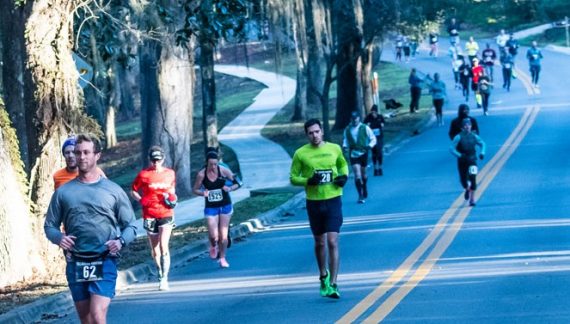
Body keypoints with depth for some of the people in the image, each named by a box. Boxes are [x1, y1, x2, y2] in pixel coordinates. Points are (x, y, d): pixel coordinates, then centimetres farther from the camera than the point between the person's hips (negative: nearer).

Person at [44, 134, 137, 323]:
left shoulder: (113, 191, 3)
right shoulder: (63, 192, 7)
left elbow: (130, 226, 7)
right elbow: (50, 225, 11)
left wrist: (121, 241, -14)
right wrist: (58, 238, -11)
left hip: (104, 262, -3)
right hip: (75, 263, 3)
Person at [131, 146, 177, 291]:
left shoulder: (170, 174, 6)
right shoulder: (143, 175, -1)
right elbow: (133, 191, 7)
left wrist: (173, 199, 0)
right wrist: (141, 200, -11)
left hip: (166, 215, 0)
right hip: (149, 216, 0)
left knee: (163, 246, -14)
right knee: (154, 249, 8)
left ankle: (164, 279, -14)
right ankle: (160, 275, 25)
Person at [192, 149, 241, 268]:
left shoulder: (224, 171, -11)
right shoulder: (201, 174, -12)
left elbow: (237, 183, -1)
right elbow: (195, 190, -2)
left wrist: (230, 188, -22)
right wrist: (203, 193, -23)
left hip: (225, 206, 1)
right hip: (211, 208, -1)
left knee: (223, 235, 2)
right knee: (213, 235, -9)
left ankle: (222, 258, 20)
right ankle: (214, 246, 27)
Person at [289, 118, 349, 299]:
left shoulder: (334, 149, 2)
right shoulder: (300, 154, -3)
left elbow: (343, 164, 21)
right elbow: (293, 178, 1)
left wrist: (344, 176, 0)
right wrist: (308, 181, -18)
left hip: (333, 200, -1)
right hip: (314, 202, 1)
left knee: (332, 242, -11)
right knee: (320, 243, 13)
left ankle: (332, 284, -12)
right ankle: (323, 276, 38)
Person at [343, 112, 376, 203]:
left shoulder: (365, 128, -4)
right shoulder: (347, 130, 2)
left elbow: (373, 139, -1)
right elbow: (345, 140, 12)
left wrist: (370, 145, -21)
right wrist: (344, 146, -10)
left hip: (363, 153, 0)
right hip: (353, 154, 0)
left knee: (363, 174, 13)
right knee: (357, 175, -11)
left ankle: (364, 191, 38)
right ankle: (361, 196, -9)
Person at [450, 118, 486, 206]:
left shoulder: (474, 136, 0)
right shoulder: (459, 137, -10)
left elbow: (482, 144, 15)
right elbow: (451, 148, -13)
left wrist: (482, 153, -2)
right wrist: (459, 155, -26)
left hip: (472, 160, 1)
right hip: (462, 162, -1)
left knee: (473, 179, -11)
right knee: (463, 179, 6)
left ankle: (472, 199, -5)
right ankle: (467, 189, 41)